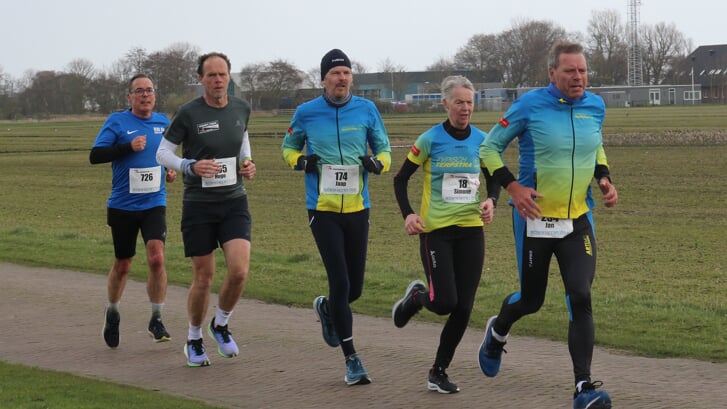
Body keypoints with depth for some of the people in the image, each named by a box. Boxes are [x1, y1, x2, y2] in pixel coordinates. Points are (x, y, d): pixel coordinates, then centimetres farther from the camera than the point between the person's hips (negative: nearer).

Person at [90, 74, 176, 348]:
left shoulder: (163, 122, 7)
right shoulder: (117, 122, -5)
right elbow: (95, 156, -13)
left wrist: (170, 170, 6)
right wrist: (128, 146, -21)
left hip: (154, 204, 2)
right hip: (122, 206, -2)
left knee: (156, 258, -18)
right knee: (122, 265, 10)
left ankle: (156, 320, -6)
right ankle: (112, 313, 36)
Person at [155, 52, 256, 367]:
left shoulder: (241, 109, 4)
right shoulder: (188, 114, -9)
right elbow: (162, 152, -2)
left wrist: (248, 163, 5)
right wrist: (191, 167, -20)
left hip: (234, 202, 3)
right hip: (198, 205, -3)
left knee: (239, 270, -14)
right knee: (203, 278, 2)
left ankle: (221, 324, 14)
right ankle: (194, 340, 25)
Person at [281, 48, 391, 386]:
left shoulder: (366, 110, 3)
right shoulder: (306, 113, 0)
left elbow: (384, 148, 13)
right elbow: (288, 147, 15)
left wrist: (377, 163, -10)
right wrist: (301, 161, -7)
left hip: (358, 208, 2)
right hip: (322, 209, -2)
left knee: (354, 288, 7)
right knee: (340, 283, -11)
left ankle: (326, 308, 44)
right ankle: (352, 360, -1)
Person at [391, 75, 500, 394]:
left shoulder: (481, 140, 3)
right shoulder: (430, 139, -6)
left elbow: (493, 178, 16)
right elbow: (401, 179, 1)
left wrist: (491, 201, -5)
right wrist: (408, 214, -12)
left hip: (471, 230, 3)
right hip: (436, 230, -3)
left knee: (463, 308, 1)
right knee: (444, 302, -13)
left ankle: (439, 372, 16)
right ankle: (416, 296, 24)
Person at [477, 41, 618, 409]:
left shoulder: (595, 107, 3)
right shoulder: (530, 106, -11)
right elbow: (489, 147, -3)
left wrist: (604, 179, 5)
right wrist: (513, 187, -15)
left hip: (578, 220, 3)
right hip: (534, 219, -3)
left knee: (580, 298, -12)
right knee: (532, 300, 9)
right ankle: (497, 332, 46)